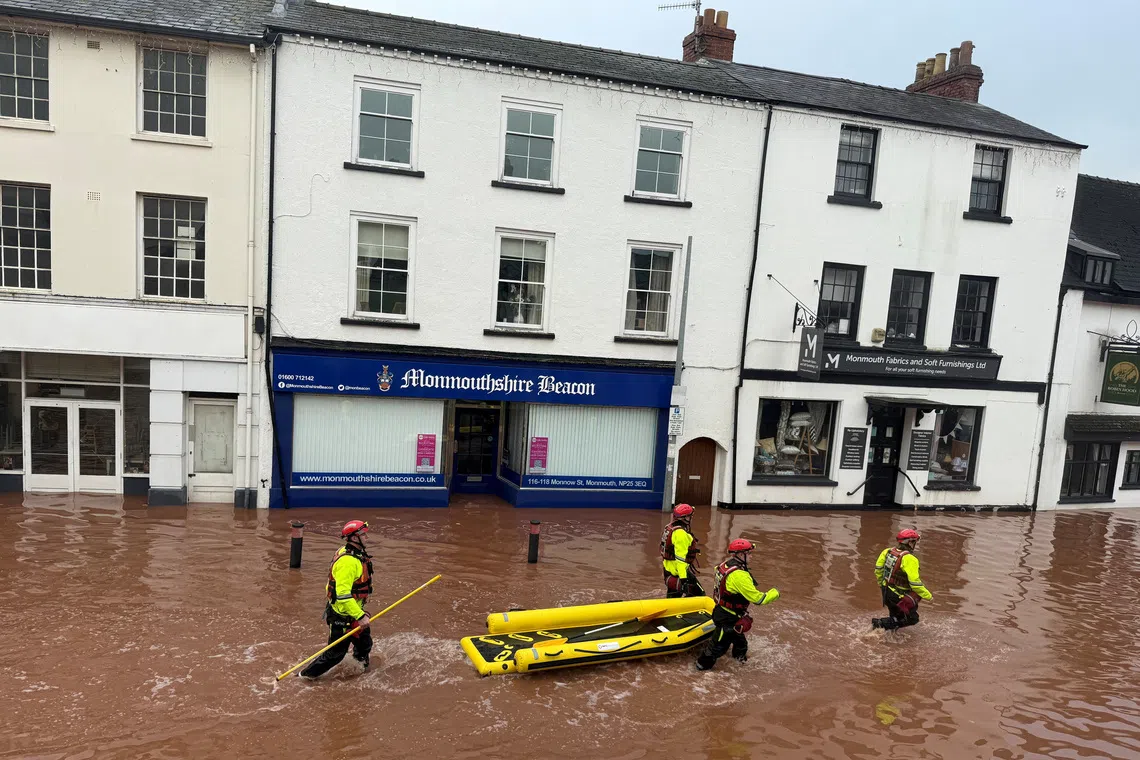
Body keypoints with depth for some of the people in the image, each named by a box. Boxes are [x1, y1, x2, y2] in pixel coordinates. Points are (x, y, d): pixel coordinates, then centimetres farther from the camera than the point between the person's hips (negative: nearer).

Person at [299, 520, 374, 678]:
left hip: (354, 610, 9)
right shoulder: (348, 561, -29)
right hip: (342, 616, -9)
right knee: (336, 652, 5)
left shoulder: (358, 554, 3)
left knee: (365, 642, 22)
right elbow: (342, 594, -32)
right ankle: (307, 675, 22)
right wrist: (360, 616, -31)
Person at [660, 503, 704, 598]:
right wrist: (684, 578, -27)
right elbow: (681, 558, -26)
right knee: (699, 595, -6)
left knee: (673, 595, 18)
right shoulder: (681, 533, -21)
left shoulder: (670, 528, 10)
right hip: (681, 571, -10)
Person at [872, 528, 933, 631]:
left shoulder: (888, 551, 0)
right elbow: (915, 583, -24)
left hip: (886, 591, 8)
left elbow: (878, 568, 8)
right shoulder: (910, 559, -22)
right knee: (912, 618, 2)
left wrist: (881, 583, 24)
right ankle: (881, 623, -8)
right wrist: (928, 596, -10)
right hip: (898, 596, -8)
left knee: (897, 617, 27)